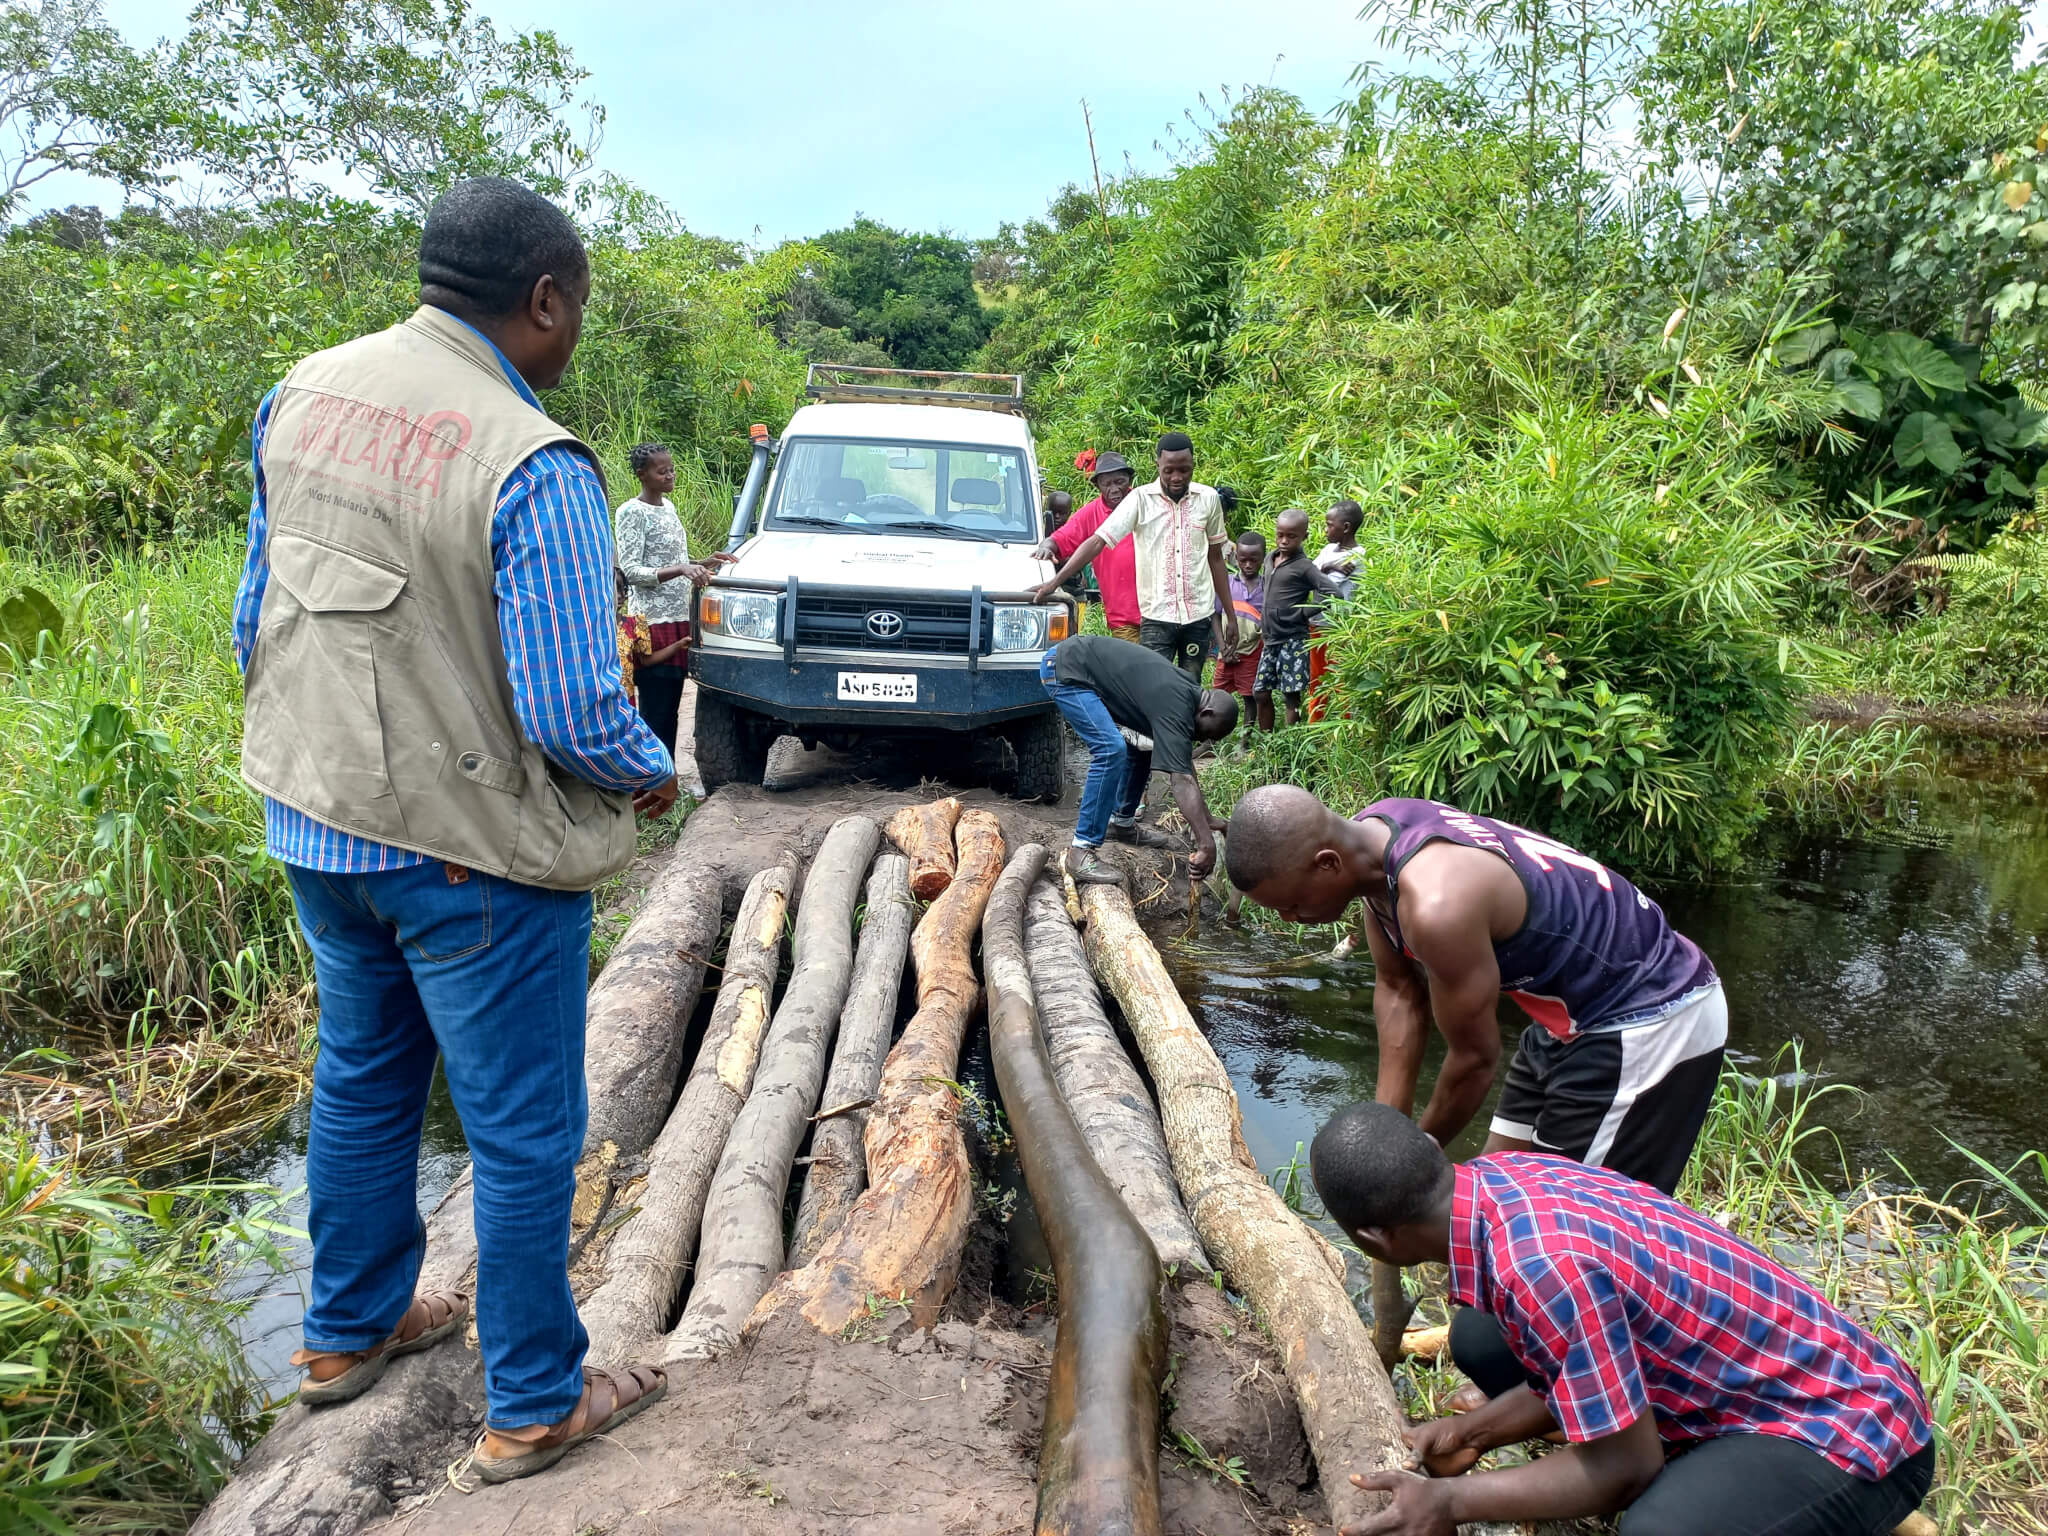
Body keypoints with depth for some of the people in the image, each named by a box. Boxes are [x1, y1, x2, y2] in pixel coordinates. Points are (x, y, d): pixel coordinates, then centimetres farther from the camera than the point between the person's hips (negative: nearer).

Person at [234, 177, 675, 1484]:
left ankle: (350, 1332, 46)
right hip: (476, 849, -7)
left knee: (363, 1081, 26)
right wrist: (653, 774, -3)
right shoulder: (534, 468, -24)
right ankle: (535, 1407, 27)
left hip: (317, 823, 8)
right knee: (525, 1136, 9)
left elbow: (258, 617, 8)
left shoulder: (303, 395, 0)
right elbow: (572, 711, -24)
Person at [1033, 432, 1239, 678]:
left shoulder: (1208, 498, 4)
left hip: (1198, 616, 3)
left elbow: (1215, 558, 13)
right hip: (1156, 618, -2)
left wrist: (1230, 615, 12)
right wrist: (1055, 581, -19)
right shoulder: (1141, 499, -4)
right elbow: (1097, 541, -9)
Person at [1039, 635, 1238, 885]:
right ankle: (1081, 853, -22)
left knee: (1143, 745, 13)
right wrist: (1206, 845, -37)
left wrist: (1208, 821, 13)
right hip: (1065, 669, -10)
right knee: (1112, 750, -24)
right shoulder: (1175, 707, -25)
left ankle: (1122, 822, 27)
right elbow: (1182, 781, -33)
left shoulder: (1190, 692, 4)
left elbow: (1185, 766, 13)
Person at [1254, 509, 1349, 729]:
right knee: (1260, 693, 11)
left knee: (1292, 695, -2)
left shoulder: (1303, 567, -11)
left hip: (1293, 641, -7)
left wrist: (1303, 612, -14)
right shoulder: (1271, 559, 10)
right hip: (1271, 639, 8)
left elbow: (1333, 593, -21)